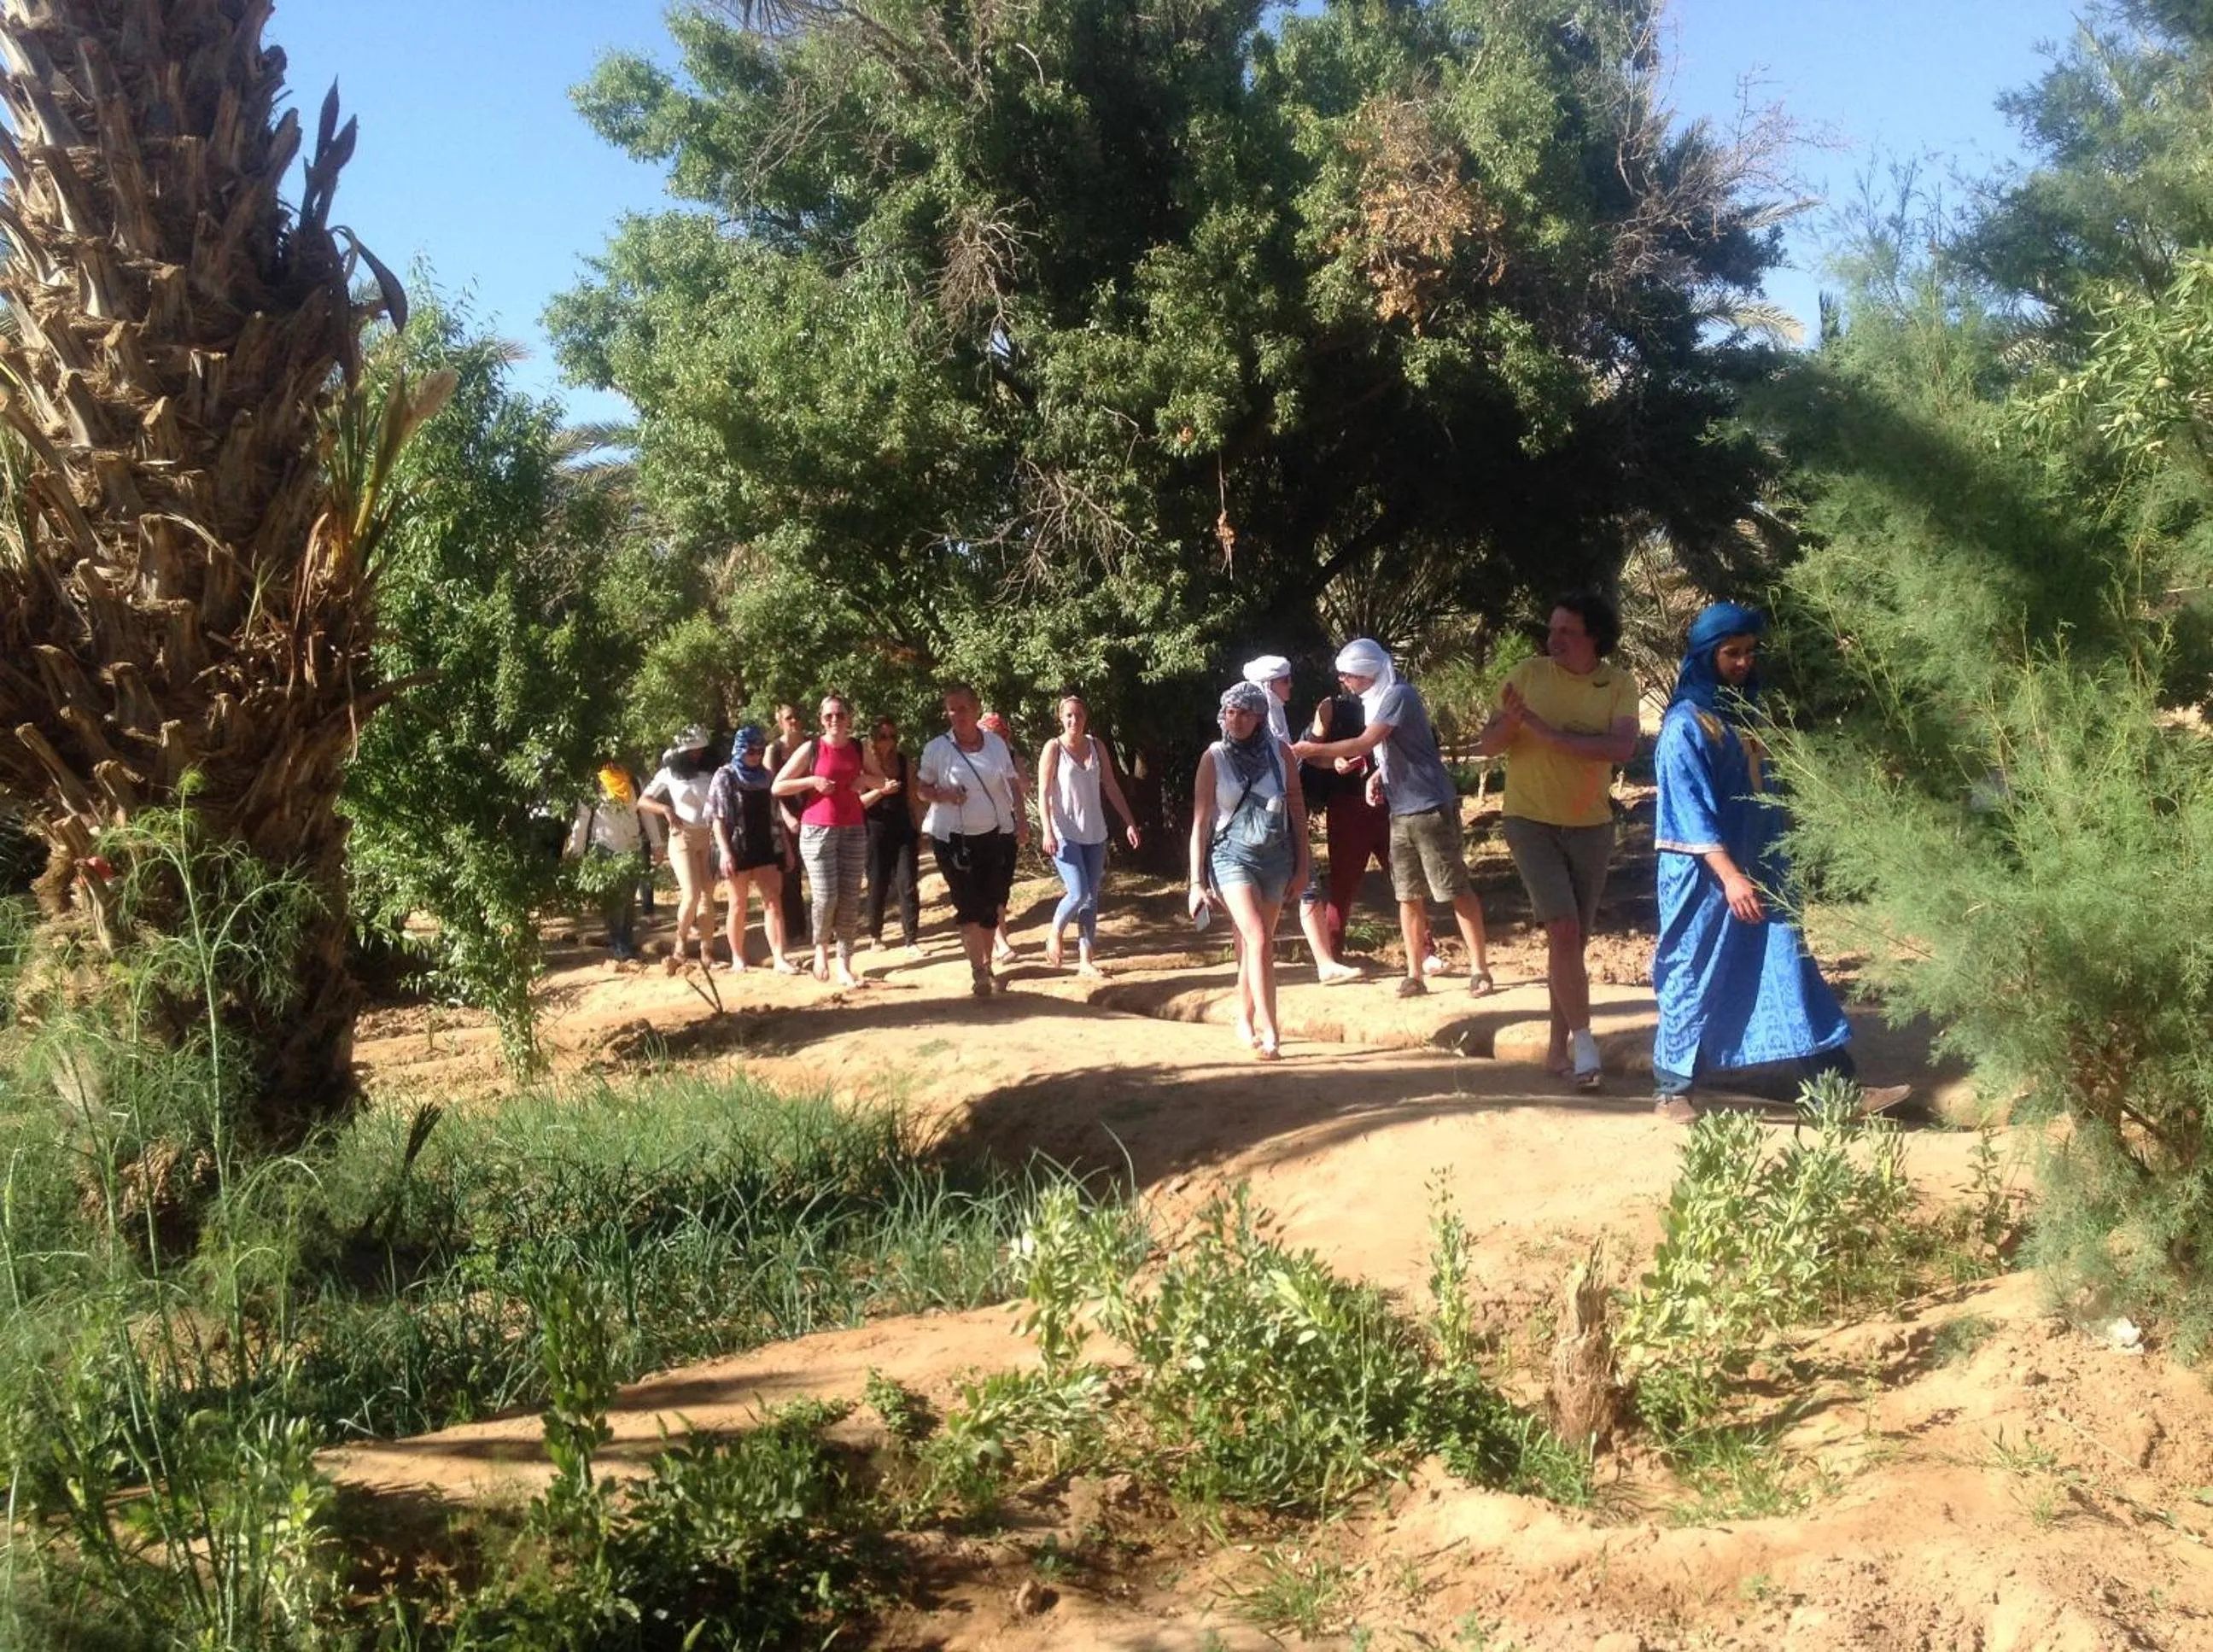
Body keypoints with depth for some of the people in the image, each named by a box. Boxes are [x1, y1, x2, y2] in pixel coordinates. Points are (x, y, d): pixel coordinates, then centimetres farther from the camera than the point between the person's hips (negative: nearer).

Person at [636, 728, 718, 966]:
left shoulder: (710, 772, 3)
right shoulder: (669, 773, 1)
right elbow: (642, 802, 4)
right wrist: (666, 809, -14)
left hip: (709, 837, 2)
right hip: (682, 837, -2)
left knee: (708, 895, 2)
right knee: (692, 895, -12)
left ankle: (705, 949, 9)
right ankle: (681, 942, 8)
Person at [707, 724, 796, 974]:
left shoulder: (766, 776, 11)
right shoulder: (725, 777, -3)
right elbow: (718, 818, -8)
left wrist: (786, 847, 10)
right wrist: (725, 852, -17)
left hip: (766, 848, 4)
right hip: (738, 850, -4)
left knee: (773, 901, -5)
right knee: (738, 904, 5)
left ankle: (779, 958, -9)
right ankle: (738, 958, 16)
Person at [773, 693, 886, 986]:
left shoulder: (859, 749, 7)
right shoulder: (811, 749, -3)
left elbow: (880, 778, 22)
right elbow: (777, 787, -1)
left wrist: (865, 779, -1)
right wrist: (812, 780, -14)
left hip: (854, 830, 3)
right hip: (818, 830, -3)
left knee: (850, 900, 1)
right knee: (826, 897, -11)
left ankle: (844, 966, 7)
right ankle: (821, 946, 17)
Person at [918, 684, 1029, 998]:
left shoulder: (996, 743, 3)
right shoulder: (937, 748, -4)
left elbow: (1013, 783, 9)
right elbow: (922, 789, 2)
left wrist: (1021, 820, 0)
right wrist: (943, 795, -18)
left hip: (997, 834, 3)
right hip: (954, 838, -3)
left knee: (992, 905, 7)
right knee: (969, 904, -9)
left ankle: (985, 965, 21)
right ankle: (978, 970, -8)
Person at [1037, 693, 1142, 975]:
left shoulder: (1096, 746, 6)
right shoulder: (1054, 748, -6)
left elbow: (1111, 787, 10)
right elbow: (1043, 793, -9)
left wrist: (1130, 823, 6)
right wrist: (1048, 832, -19)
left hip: (1094, 833, 5)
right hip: (1065, 834, -5)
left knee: (1091, 898, 6)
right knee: (1078, 893, -14)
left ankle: (1086, 959, 12)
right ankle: (1055, 936, 13)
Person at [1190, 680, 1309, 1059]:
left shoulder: (1280, 752, -1)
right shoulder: (1214, 758, -6)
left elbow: (1297, 809, 6)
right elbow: (1200, 822, -4)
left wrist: (1302, 864, 6)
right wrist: (1197, 882, -7)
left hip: (1276, 856, 3)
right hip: (1232, 855, -3)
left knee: (1253, 944, 10)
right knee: (1259, 941, -17)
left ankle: (1246, 1020, 27)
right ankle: (1270, 1032, -18)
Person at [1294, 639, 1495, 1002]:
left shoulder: (1398, 695, -15)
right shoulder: (1375, 701, 12)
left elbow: (1365, 744, -22)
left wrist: (1312, 749, -17)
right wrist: (1375, 777, 2)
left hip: (1430, 807, -8)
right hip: (1401, 810, 9)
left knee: (1455, 889, -3)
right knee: (1408, 895, 6)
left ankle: (1480, 969, 2)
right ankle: (1415, 975, 9)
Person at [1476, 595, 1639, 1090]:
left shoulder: (1619, 684, -5)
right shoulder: (1527, 674, -7)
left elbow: (1623, 748, -21)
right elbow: (1486, 746, -5)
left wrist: (1551, 733, -26)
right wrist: (1509, 719, -27)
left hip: (1591, 826, 2)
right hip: (1531, 822, -2)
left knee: (1575, 939, 9)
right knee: (1563, 929, -15)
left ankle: (1559, 1047, 19)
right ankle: (1584, 1043, -8)